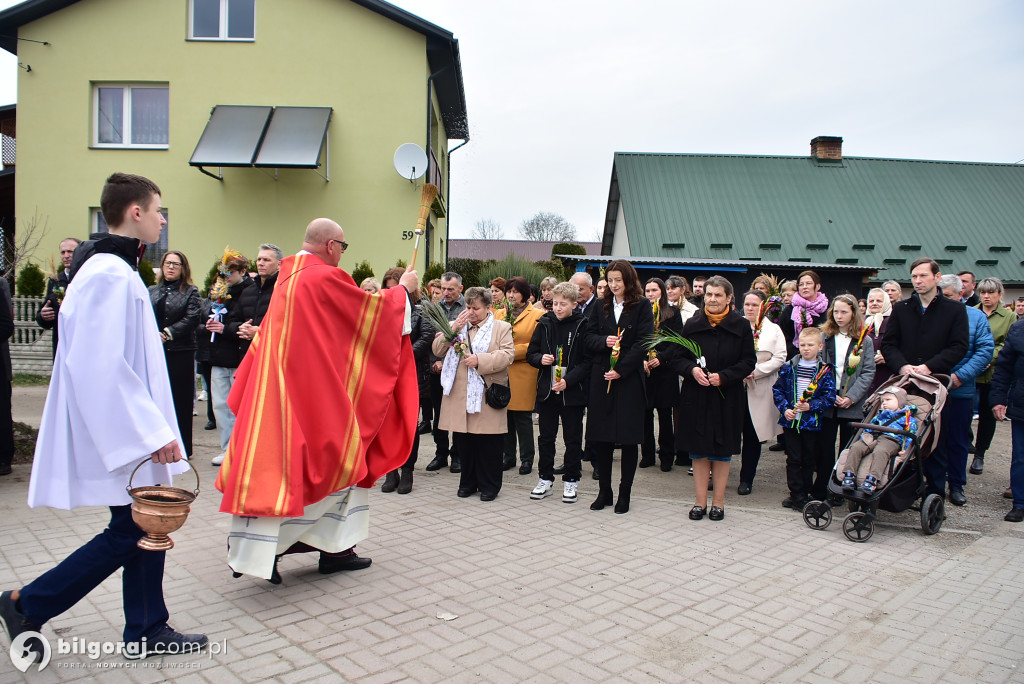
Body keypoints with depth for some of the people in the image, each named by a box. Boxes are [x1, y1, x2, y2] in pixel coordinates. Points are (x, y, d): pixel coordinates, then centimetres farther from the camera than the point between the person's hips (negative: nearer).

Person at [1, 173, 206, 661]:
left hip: (131, 433, 10)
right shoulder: (110, 274, -18)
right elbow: (102, 368, -25)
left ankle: (146, 633, 23)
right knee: (130, 534, 1)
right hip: (121, 434, -10)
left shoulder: (114, 269, 14)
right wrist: (151, 431, -21)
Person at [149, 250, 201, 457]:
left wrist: (169, 332, -15)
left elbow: (192, 318, -9)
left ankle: (183, 448, 11)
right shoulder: (152, 291, 13)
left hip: (181, 352, -3)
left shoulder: (191, 292, 4)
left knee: (181, 400, 2)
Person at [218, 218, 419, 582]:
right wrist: (403, 289, 8)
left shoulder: (288, 275, 11)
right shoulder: (325, 278, -14)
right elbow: (371, 307, -6)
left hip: (279, 386, 9)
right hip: (313, 387, -9)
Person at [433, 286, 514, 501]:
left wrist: (480, 360, -19)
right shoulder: (455, 326, 15)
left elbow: (507, 354, -9)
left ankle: (489, 486, 15)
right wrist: (452, 330, -7)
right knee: (463, 442, 10)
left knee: (488, 443, 2)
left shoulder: (502, 328, 4)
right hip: (459, 397, 4)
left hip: (488, 395, -4)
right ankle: (468, 482, 25)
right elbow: (437, 350, 7)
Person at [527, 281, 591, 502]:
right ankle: (545, 479, 22)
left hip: (573, 392, -3)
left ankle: (571, 480, 20)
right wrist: (541, 359, -12)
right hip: (547, 390, 3)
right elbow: (530, 354, 10)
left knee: (572, 438, 7)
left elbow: (588, 361, -8)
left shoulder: (583, 326, -6)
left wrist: (568, 380, -18)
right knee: (546, 437, 11)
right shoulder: (544, 324, 4)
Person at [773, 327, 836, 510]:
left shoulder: (825, 371, -3)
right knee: (793, 459, 5)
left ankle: (804, 494, 22)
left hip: (812, 422, -1)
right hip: (791, 420, 1)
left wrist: (810, 406, -19)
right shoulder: (788, 367, 2)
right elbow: (777, 390, 4)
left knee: (809, 460, 10)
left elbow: (829, 397, -7)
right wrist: (785, 409, -10)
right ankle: (797, 495, 14)